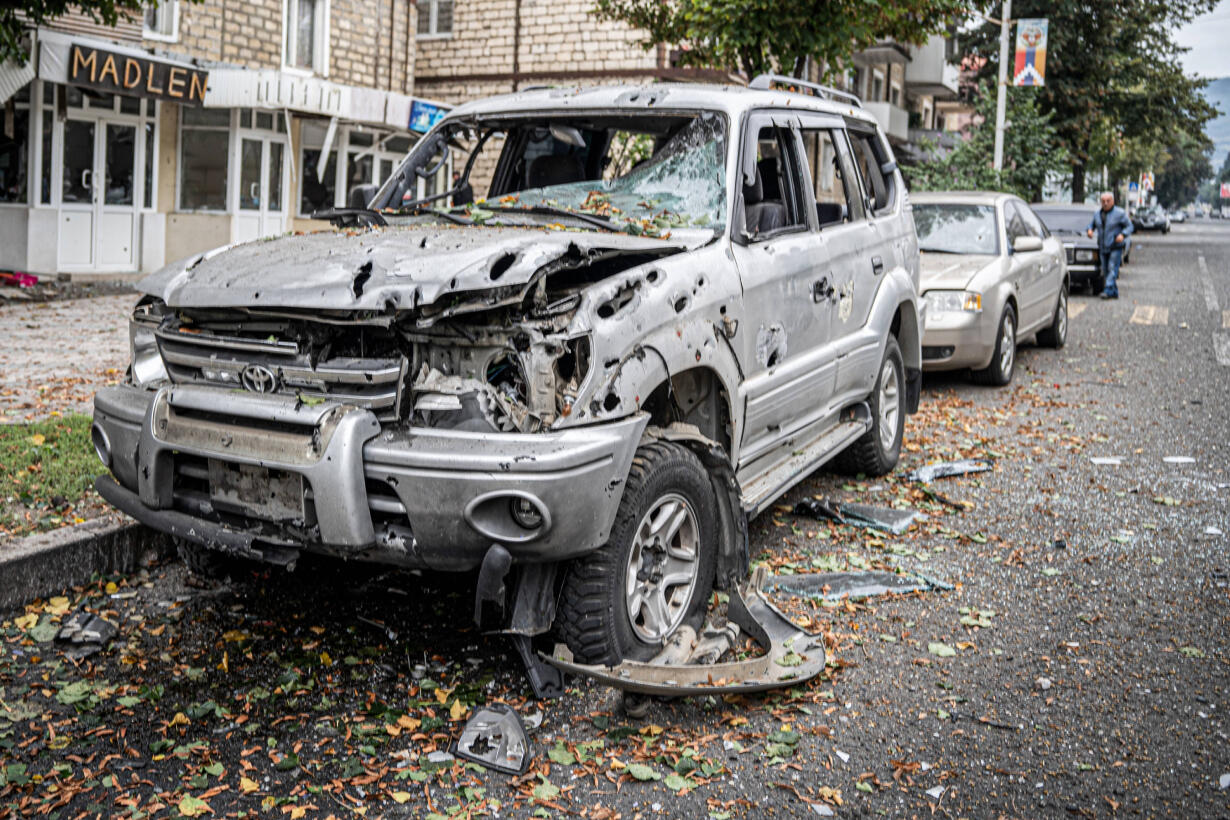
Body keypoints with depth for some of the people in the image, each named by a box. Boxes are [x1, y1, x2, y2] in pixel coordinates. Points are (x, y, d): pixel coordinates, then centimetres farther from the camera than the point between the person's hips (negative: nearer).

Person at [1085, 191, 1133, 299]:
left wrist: (1123, 235, -21)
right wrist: (1089, 229, -2)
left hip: (1115, 247, -5)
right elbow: (1092, 224, 21)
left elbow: (1129, 226, -2)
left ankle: (1108, 291, -23)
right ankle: (1115, 293, 15)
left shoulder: (1119, 213, -5)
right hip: (1103, 248, 6)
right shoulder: (1097, 213, 10)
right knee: (1105, 271, 6)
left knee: (1112, 269, -14)